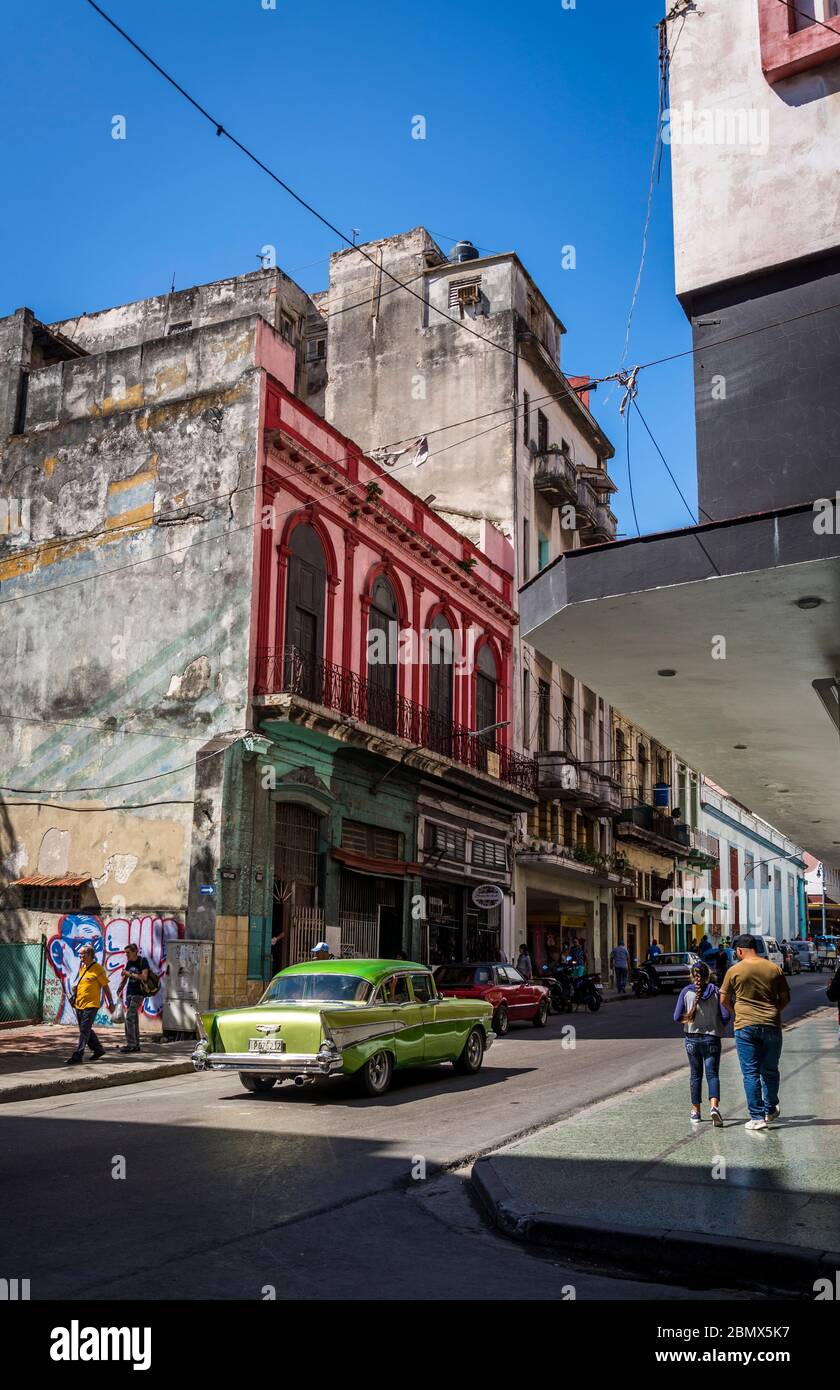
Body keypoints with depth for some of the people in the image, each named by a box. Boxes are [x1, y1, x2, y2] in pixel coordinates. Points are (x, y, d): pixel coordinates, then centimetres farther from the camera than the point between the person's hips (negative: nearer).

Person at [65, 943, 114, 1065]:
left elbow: (106, 987, -6)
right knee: (85, 1030, 16)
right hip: (80, 1004, 9)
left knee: (84, 1031, -10)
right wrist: (76, 988, 4)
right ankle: (98, 1049, 31)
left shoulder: (97, 969, -10)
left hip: (90, 1005, -9)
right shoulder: (82, 968, 13)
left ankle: (78, 1056, -11)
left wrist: (111, 1003, -5)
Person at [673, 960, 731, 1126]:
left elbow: (677, 1017, -7)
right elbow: (726, 1015, -10)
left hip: (692, 1038, 1)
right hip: (712, 1038, -1)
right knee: (712, 1074, 0)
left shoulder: (686, 992, -5)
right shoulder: (716, 991, -6)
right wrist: (720, 1026, 11)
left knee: (695, 1075, 14)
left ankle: (696, 1111, 18)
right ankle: (714, 1105, -23)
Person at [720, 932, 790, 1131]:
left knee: (751, 1073, 3)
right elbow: (785, 999, 8)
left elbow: (724, 1000, 4)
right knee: (770, 1071, 17)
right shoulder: (775, 969, 2)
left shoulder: (734, 971, -4)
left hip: (745, 1027, -2)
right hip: (771, 1026, 2)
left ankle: (757, 1117, 2)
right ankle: (770, 1110, 26)